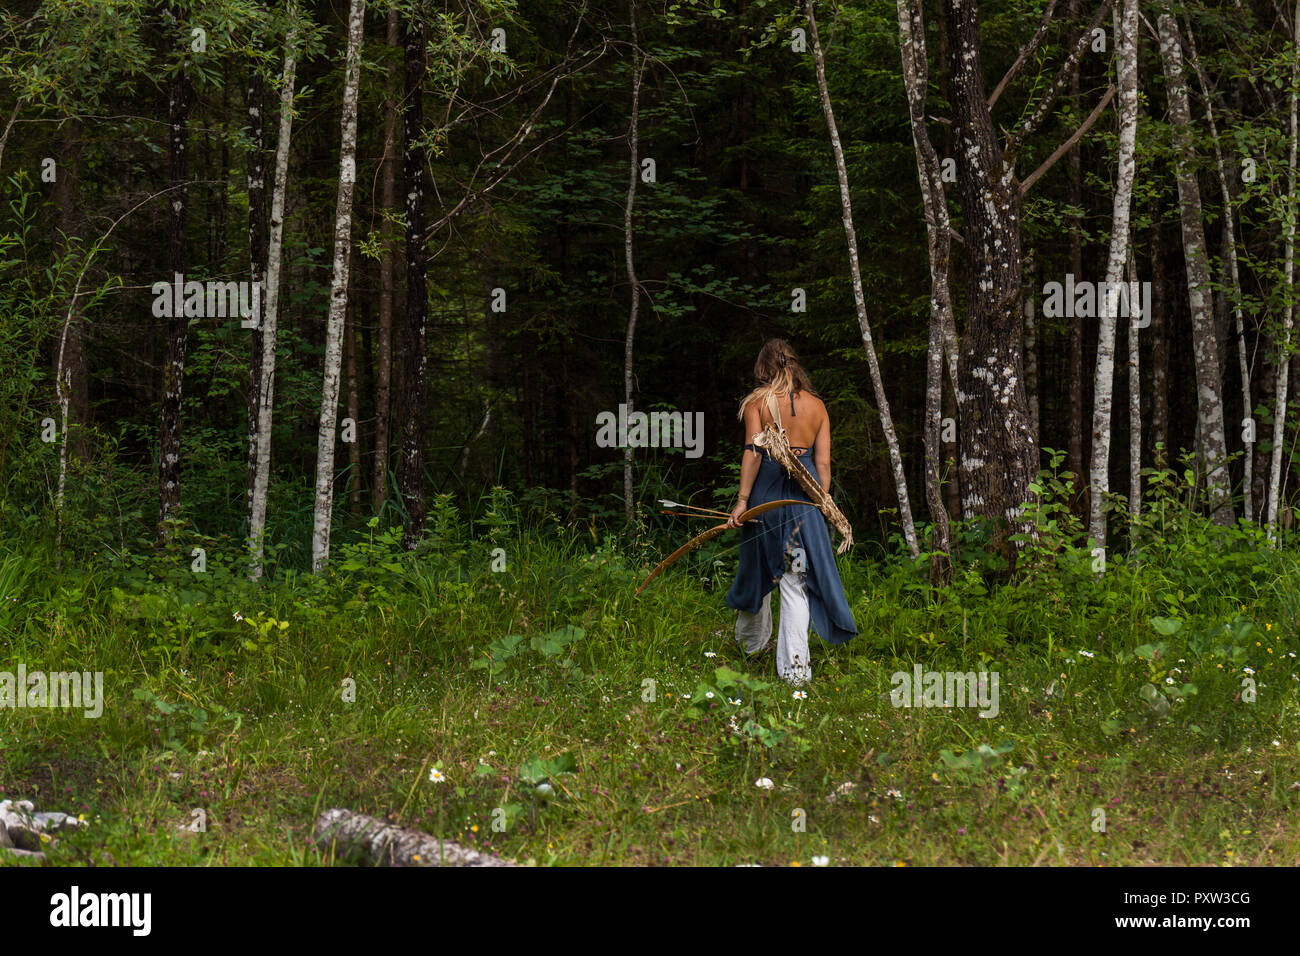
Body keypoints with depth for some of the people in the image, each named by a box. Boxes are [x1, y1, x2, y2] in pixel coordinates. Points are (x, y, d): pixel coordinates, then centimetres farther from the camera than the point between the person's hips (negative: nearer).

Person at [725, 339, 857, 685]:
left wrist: (742, 500, -11)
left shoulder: (757, 402, 0)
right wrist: (820, 505, 11)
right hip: (805, 495, 1)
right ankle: (795, 664, -9)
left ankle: (753, 642, 36)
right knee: (798, 577, -1)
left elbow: (753, 451, -10)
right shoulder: (816, 406, 8)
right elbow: (823, 463, 5)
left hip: (766, 488, -1)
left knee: (759, 569, 18)